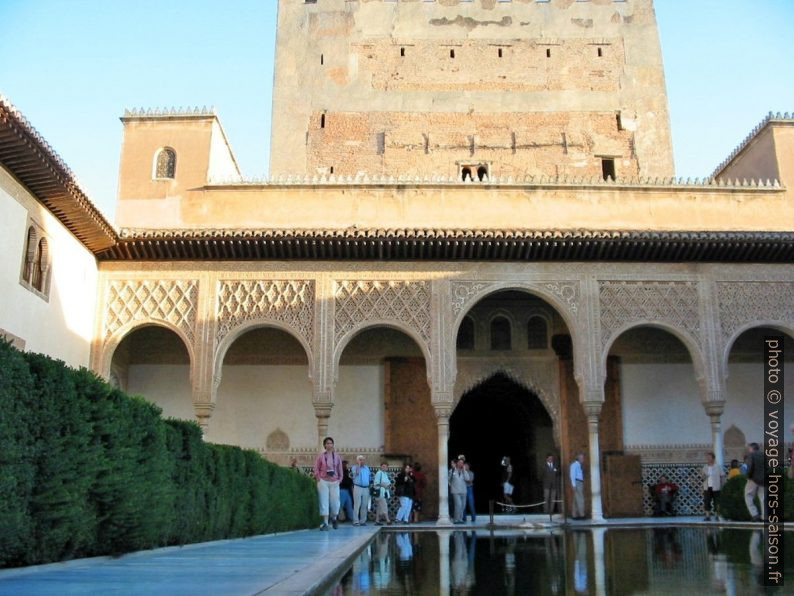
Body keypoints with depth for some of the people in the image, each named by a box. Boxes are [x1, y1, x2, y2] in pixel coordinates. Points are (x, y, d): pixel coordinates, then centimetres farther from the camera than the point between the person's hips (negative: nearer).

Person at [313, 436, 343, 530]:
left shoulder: (337, 456, 5)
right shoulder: (321, 456, 0)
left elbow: (340, 469, 11)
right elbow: (316, 469, 4)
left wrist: (339, 479, 4)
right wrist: (319, 479, -3)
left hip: (334, 482, 2)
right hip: (323, 481, -1)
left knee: (335, 502, 2)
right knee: (324, 502, -3)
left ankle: (333, 518, 30)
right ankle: (325, 523, 1)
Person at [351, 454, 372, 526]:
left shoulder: (367, 468, 17)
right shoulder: (354, 467, 1)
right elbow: (356, 473, -20)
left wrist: (369, 487, 16)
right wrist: (359, 465, -13)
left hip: (366, 488, 5)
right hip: (358, 487, -5)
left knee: (364, 505, 5)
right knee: (357, 505, -9)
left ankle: (363, 521, 11)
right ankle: (356, 521, -8)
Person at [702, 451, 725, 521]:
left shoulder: (718, 467, -1)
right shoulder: (705, 467, 9)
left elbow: (722, 476, 2)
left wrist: (722, 486, -4)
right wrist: (704, 477, -7)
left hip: (715, 487, -3)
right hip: (707, 487, 3)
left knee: (716, 502, 0)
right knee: (706, 502, -1)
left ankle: (717, 516, 11)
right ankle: (707, 516, 4)